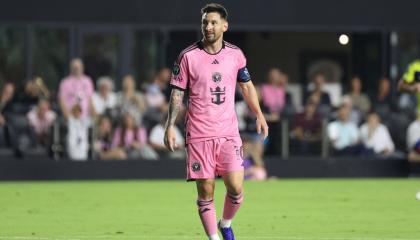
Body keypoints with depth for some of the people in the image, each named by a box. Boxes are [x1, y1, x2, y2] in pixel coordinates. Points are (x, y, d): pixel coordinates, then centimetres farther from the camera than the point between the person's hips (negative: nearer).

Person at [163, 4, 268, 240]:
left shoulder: (235, 54, 5)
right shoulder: (188, 56, -3)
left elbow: (247, 86, 19)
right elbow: (177, 93, 0)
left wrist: (259, 115, 11)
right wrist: (170, 126, -7)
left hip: (229, 133, 2)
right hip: (199, 135, -2)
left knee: (236, 188, -7)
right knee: (206, 192, -2)